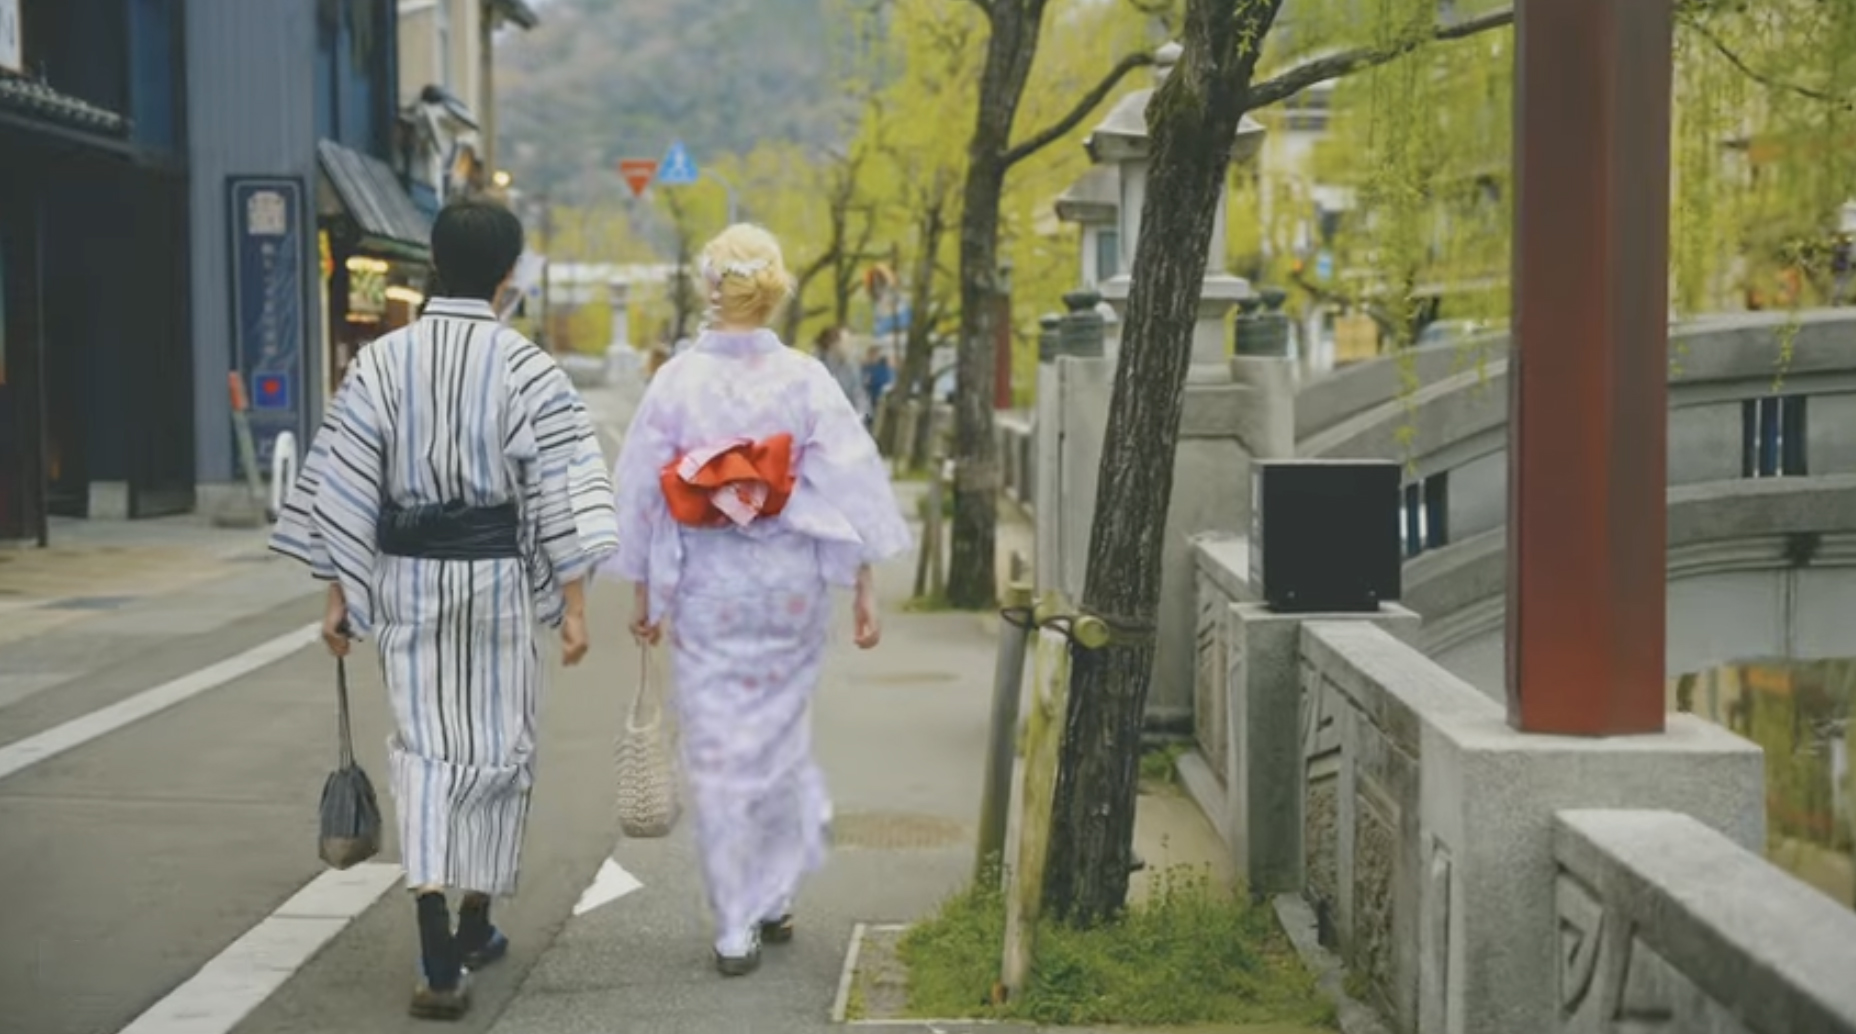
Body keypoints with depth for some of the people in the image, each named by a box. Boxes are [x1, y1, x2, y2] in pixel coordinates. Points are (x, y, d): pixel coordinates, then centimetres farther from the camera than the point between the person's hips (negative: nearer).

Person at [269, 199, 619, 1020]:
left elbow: (343, 486, -2)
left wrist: (340, 594, 5)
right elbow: (563, 492, -11)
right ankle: (474, 927, 28)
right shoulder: (526, 369, -7)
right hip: (497, 575, -1)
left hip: (407, 575, 2)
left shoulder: (382, 362, -1)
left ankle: (437, 956, -10)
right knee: (495, 746, 14)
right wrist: (573, 604, -6)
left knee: (426, 747, 6)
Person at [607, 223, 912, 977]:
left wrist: (644, 596, 9)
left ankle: (735, 929, 7)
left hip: (704, 591, -1)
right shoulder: (806, 380, -6)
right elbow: (849, 487, -6)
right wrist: (864, 592, 0)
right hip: (790, 586, 1)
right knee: (781, 740, 18)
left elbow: (641, 493, -1)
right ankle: (775, 897, 28)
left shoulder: (676, 382, -6)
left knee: (718, 754, 5)